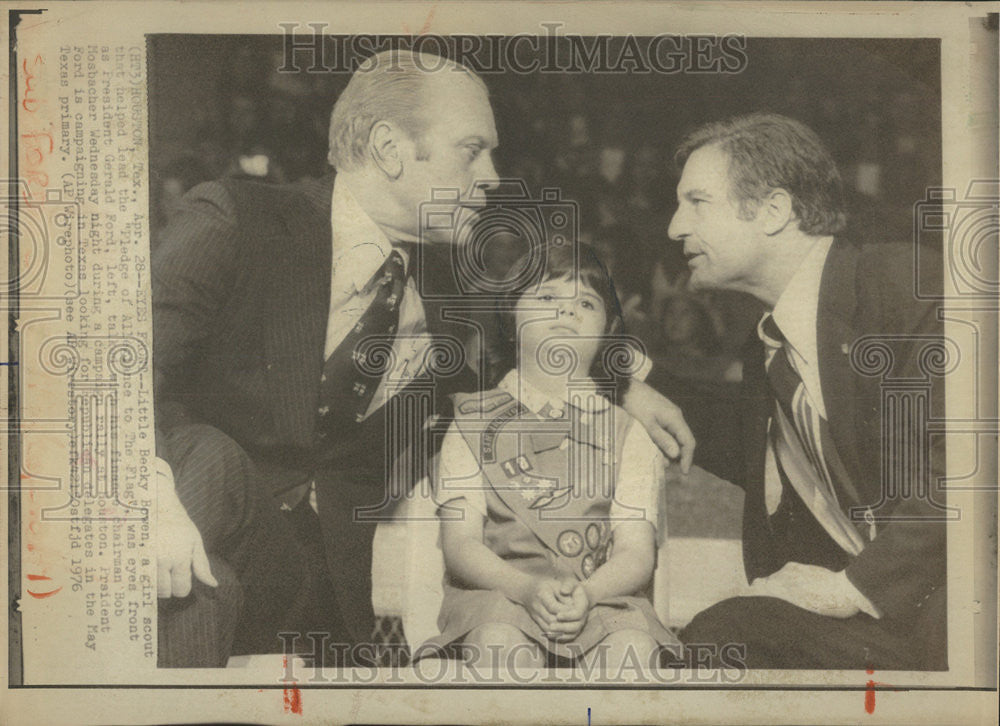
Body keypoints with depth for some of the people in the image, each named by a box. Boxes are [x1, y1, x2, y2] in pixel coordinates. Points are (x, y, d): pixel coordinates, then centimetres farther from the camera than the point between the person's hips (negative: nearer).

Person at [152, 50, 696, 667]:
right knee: (206, 459, -36)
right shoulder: (234, 223, -10)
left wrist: (623, 388, 12)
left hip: (323, 587, 5)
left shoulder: (449, 288, 5)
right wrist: (158, 496, -39)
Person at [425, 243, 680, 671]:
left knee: (633, 645, -32)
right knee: (501, 641, -35)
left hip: (601, 593, 1)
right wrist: (528, 589, -20)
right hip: (496, 590, -1)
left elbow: (636, 552, 3)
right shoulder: (475, 421, 11)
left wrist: (585, 594, -21)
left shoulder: (627, 433, 14)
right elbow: (460, 544, 0)